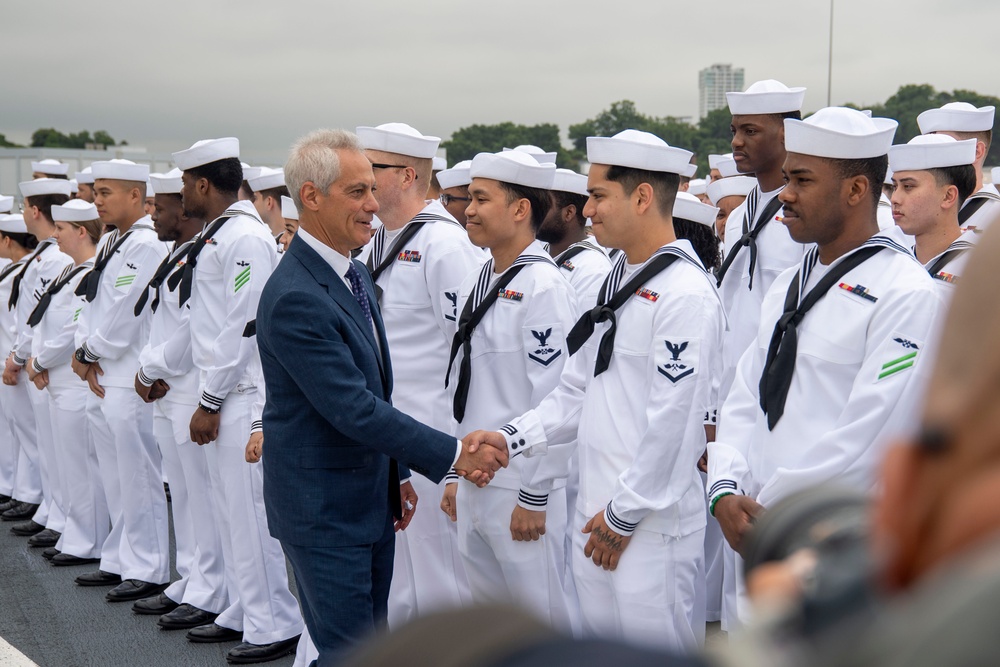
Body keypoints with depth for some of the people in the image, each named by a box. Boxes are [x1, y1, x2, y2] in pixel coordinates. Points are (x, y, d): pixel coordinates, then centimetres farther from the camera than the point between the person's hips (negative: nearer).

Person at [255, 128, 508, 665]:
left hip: (371, 498, 9)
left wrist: (396, 475, 16)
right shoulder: (294, 297, -24)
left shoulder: (354, 274, 9)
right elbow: (354, 409, -26)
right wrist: (452, 454, -22)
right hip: (323, 508, -9)